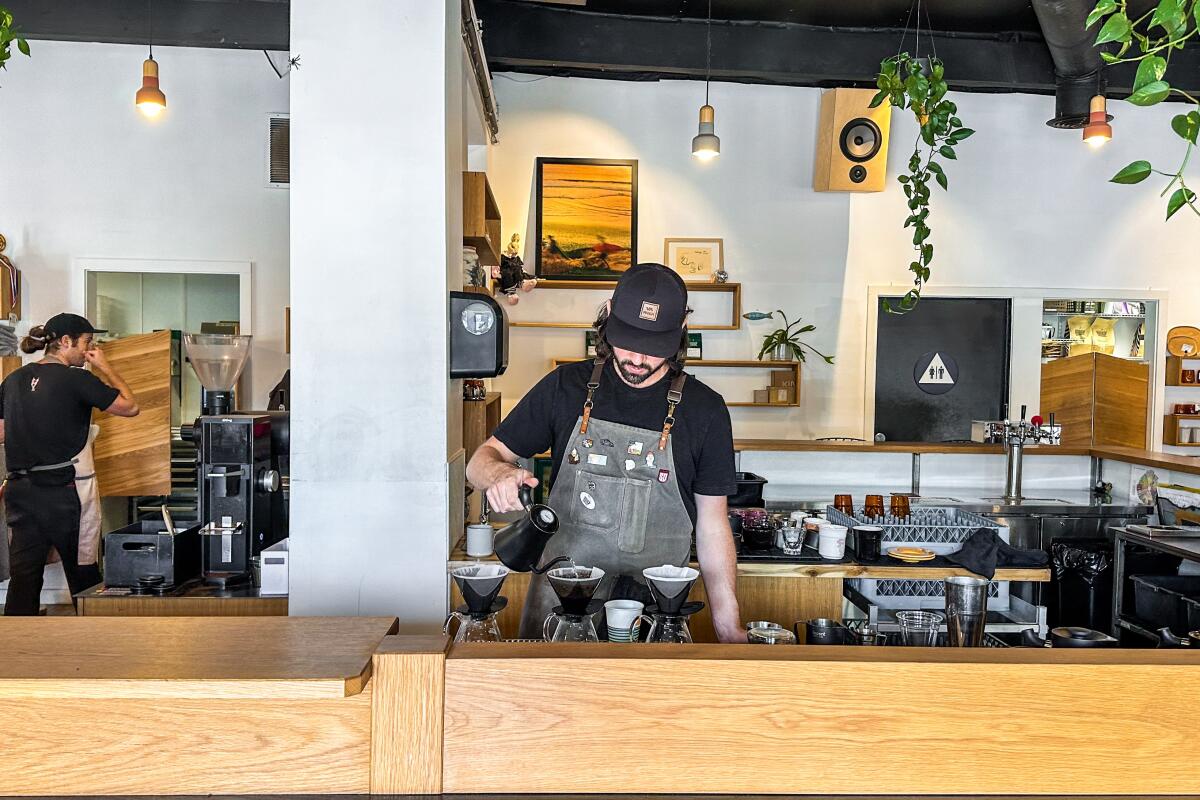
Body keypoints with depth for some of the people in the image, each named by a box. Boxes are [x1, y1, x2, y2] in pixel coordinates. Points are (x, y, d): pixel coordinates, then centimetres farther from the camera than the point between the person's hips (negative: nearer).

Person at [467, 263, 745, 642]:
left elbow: (712, 523, 3)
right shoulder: (565, 387, 1)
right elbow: (482, 460, 7)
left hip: (656, 606, 0)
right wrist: (499, 473, -18)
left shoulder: (704, 409, 0)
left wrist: (728, 623, -1)